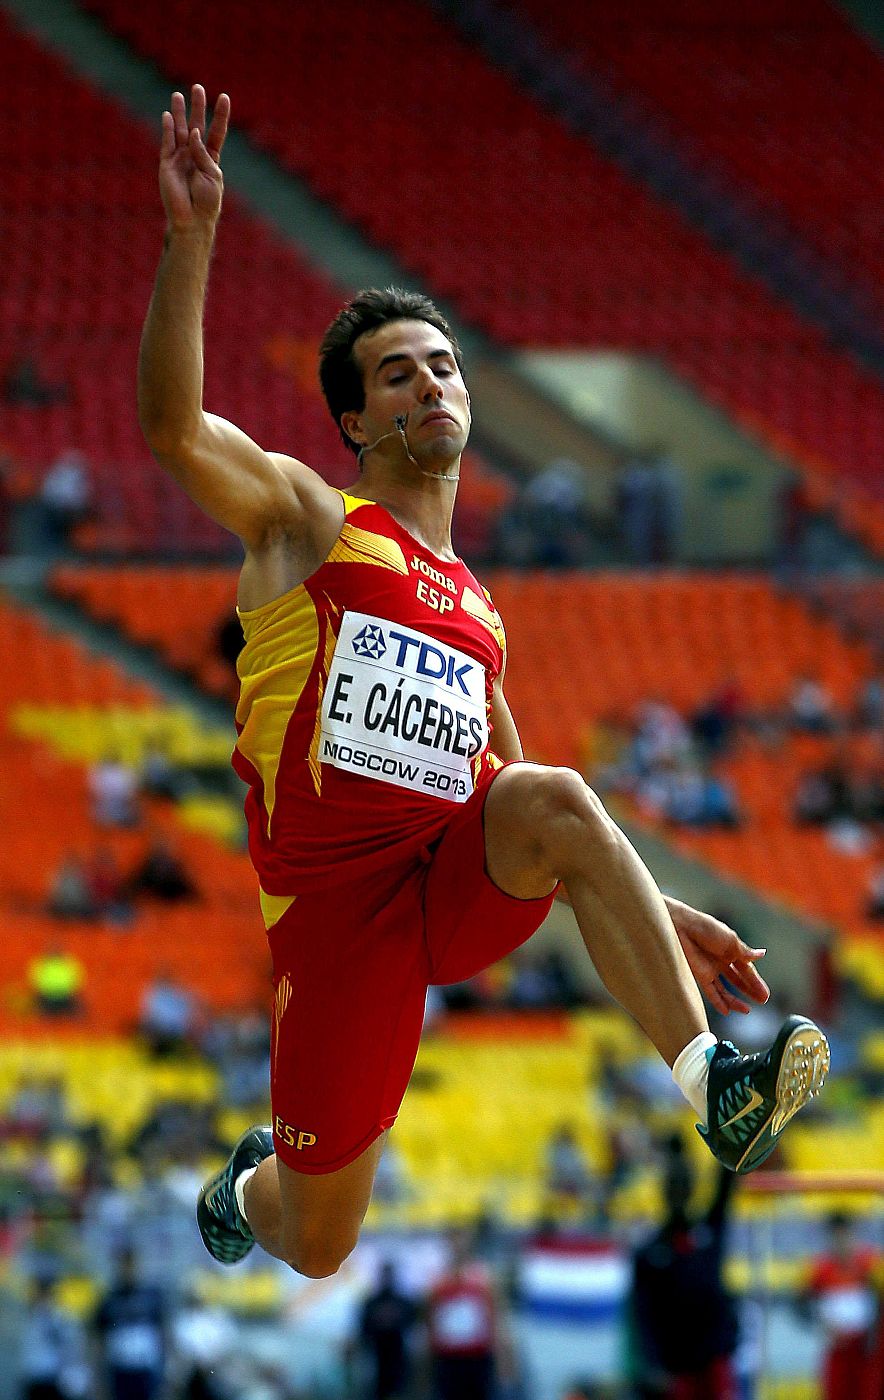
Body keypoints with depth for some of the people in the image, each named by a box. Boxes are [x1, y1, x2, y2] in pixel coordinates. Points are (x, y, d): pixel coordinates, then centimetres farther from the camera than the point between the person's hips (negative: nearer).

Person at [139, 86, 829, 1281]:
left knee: (550, 803, -31)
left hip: (461, 887, 3)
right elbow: (174, 425, -15)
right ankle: (248, 1184, 40)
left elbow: (534, 807, 28)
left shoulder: (478, 613, 21)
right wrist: (191, 239, -26)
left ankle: (712, 1083, -34)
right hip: (334, 900, -3)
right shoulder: (307, 520, 5)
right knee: (318, 1246, 1)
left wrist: (663, 914, 19)